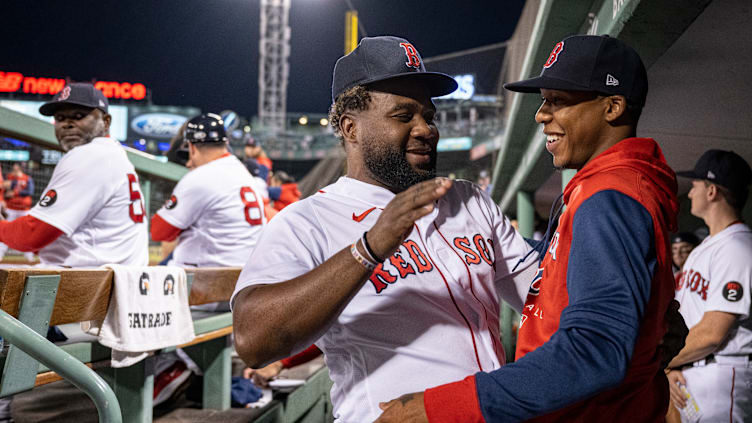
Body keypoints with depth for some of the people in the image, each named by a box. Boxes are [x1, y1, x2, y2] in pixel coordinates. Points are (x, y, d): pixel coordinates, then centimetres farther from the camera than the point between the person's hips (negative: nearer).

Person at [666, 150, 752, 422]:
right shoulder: (701, 249, 17)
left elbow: (712, 333, -21)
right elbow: (679, 313, 14)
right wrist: (671, 367, -1)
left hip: (723, 378, -9)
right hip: (686, 377, 9)